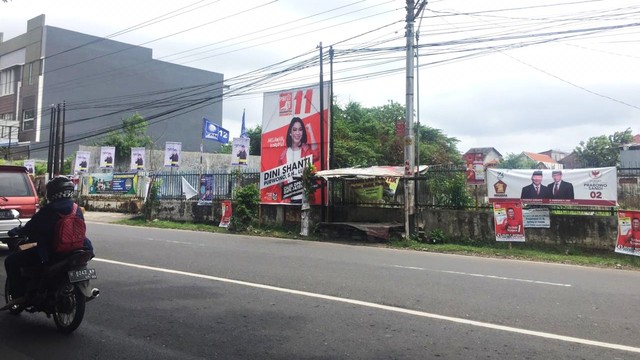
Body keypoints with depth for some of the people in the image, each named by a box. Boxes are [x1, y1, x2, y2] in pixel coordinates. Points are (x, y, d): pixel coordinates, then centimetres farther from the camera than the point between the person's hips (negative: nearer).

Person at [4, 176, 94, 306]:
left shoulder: (48, 211, -13)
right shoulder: (77, 210, 5)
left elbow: (30, 229, -5)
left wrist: (16, 231, 16)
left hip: (49, 254, -5)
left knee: (11, 261, 10)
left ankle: (19, 295, 4)